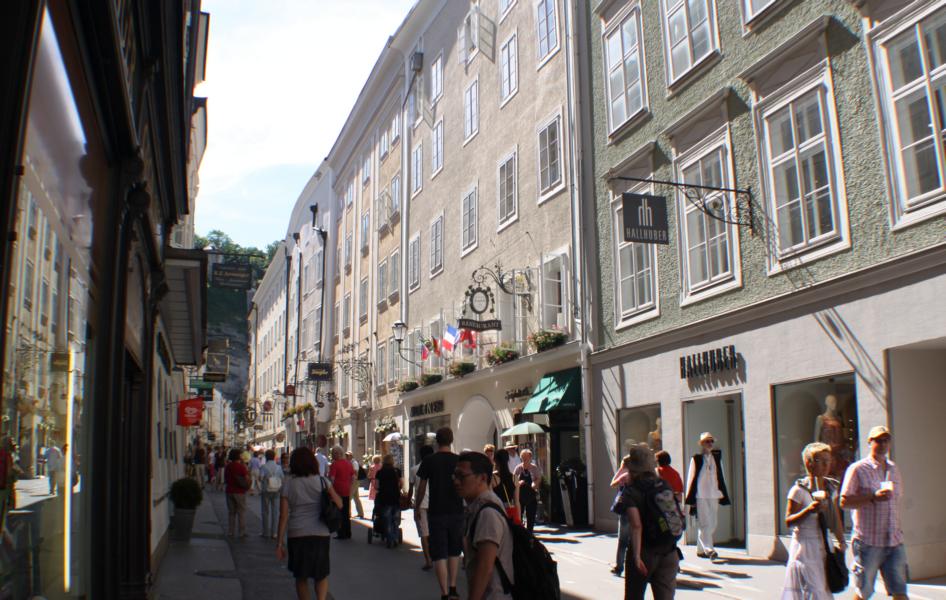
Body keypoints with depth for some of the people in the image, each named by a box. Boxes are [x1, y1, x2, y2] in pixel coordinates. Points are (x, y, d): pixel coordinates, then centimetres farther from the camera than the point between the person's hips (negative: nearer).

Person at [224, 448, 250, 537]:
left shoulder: (227, 466, 2)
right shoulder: (241, 466, -14)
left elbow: (225, 480, 12)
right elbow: (247, 478, -13)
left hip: (229, 491, 5)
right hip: (239, 492, -5)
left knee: (231, 512, 13)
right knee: (241, 512, 3)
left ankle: (231, 532, 13)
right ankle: (242, 532, 3)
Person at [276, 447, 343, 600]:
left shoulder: (288, 484, -1)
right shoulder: (322, 481, -1)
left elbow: (283, 516, -3)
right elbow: (339, 504, 0)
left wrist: (280, 543, 1)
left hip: (296, 535, 0)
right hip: (320, 534, 0)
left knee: (301, 577, 17)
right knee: (322, 575, 14)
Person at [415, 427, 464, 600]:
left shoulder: (429, 461, -6)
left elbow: (421, 489, 0)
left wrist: (416, 504, 17)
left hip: (436, 513, -2)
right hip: (456, 512, 2)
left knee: (439, 554, 1)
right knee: (454, 551, 19)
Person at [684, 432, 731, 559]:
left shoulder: (717, 458, 12)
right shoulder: (696, 459, -1)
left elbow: (720, 478, 16)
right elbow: (691, 479, -1)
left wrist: (722, 496, 12)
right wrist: (691, 499, -5)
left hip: (713, 496, 5)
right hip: (700, 496, -5)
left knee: (712, 524, 7)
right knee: (704, 524, -10)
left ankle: (701, 549, 18)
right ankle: (708, 549, -13)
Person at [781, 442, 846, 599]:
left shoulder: (831, 488, 8)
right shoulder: (799, 490, -12)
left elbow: (836, 518, 17)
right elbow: (788, 521, -15)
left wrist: (841, 541, 15)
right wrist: (809, 510, -27)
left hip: (823, 547, 7)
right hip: (804, 547, -7)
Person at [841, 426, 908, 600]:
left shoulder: (894, 469, 15)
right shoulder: (857, 469, -5)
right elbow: (844, 502, -11)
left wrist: (897, 530, 19)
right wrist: (873, 497, -20)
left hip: (894, 541, 5)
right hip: (868, 542, -5)